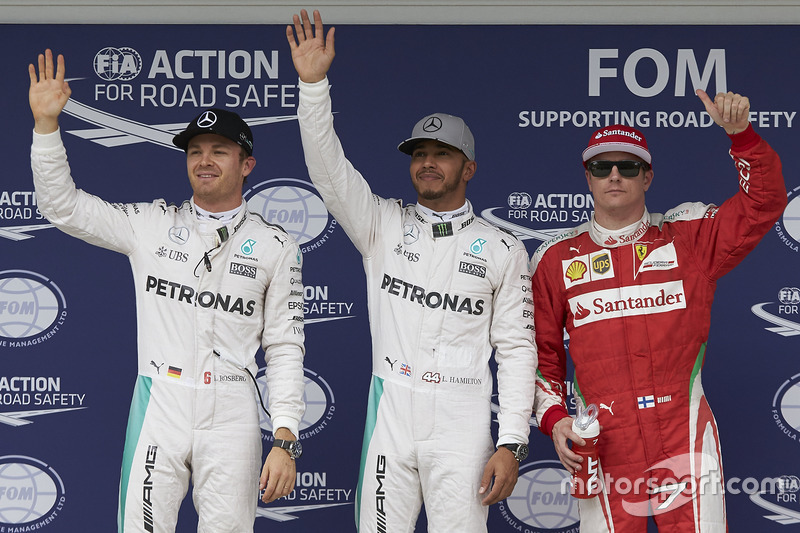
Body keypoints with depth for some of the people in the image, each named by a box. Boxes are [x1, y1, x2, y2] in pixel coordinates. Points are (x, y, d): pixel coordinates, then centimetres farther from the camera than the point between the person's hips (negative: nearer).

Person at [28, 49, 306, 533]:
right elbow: (62, 204, 6)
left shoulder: (275, 247, 5)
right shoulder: (151, 225, 9)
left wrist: (285, 440, -5)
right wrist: (46, 122, -6)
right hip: (159, 403, 1)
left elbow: (285, 348, 3)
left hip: (231, 413, -1)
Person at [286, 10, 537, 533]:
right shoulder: (383, 226, 11)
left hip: (462, 429, -1)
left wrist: (511, 444, -5)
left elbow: (517, 348, 4)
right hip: (390, 417, 1)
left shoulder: (503, 249, 7)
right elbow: (329, 169, -2)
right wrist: (313, 83, -14)